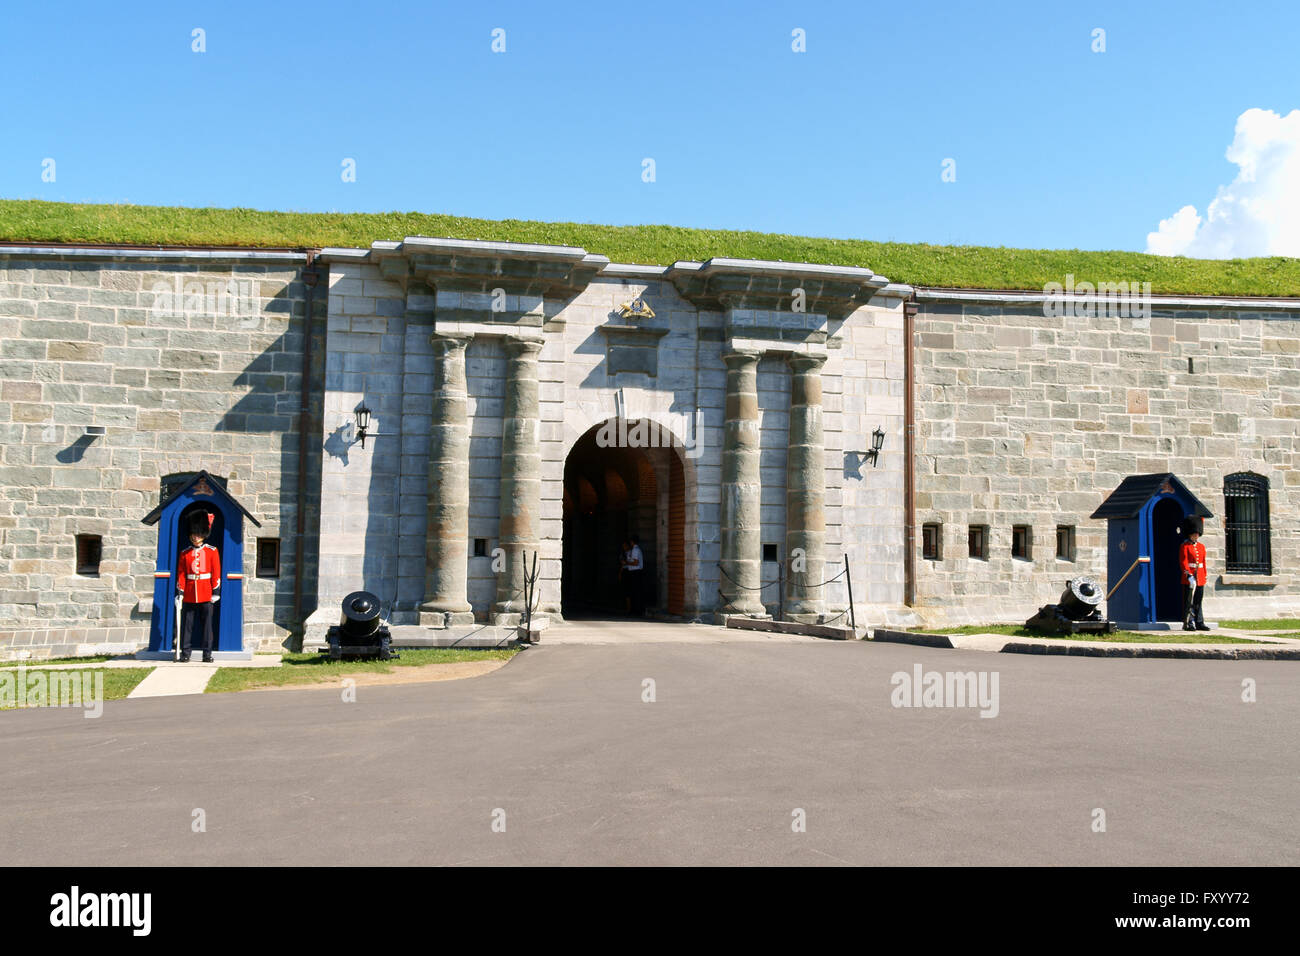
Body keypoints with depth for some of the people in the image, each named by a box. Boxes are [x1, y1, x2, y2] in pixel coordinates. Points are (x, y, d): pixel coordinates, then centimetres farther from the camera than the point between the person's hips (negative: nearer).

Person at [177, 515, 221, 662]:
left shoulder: (212, 551, 4)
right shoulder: (185, 553, 8)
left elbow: (216, 573, 2)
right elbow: (181, 573, 6)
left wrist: (216, 592, -4)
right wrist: (180, 592, -3)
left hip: (206, 594, -2)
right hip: (189, 595, 2)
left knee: (207, 624, 1)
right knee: (187, 624, 3)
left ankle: (207, 654, 5)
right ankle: (185, 653, 9)